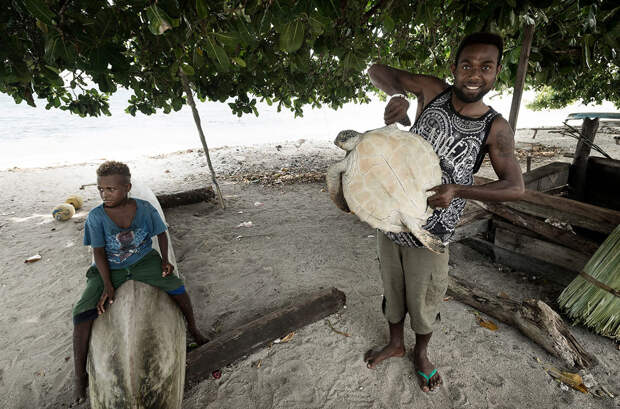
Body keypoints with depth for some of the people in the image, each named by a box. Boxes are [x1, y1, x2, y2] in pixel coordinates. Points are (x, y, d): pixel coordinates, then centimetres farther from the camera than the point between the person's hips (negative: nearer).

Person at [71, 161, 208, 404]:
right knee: (82, 313, -16)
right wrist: (107, 286, -17)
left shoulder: (145, 209, -13)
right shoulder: (96, 217, -14)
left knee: (177, 287, -21)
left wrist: (165, 260, -9)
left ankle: (193, 329, 6)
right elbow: (98, 252, -10)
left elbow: (161, 233, 2)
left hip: (143, 261, 0)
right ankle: (80, 377, 4)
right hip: (110, 269, 1)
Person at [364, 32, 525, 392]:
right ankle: (396, 343, 48)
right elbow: (378, 71, 0)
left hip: (430, 236, -2)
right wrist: (399, 95, -22)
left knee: (424, 302, 16)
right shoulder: (434, 91, -5)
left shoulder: (496, 129, -7)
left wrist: (458, 190, -25)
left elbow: (515, 187, -8)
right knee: (392, 290, 20)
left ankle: (421, 353, 48)